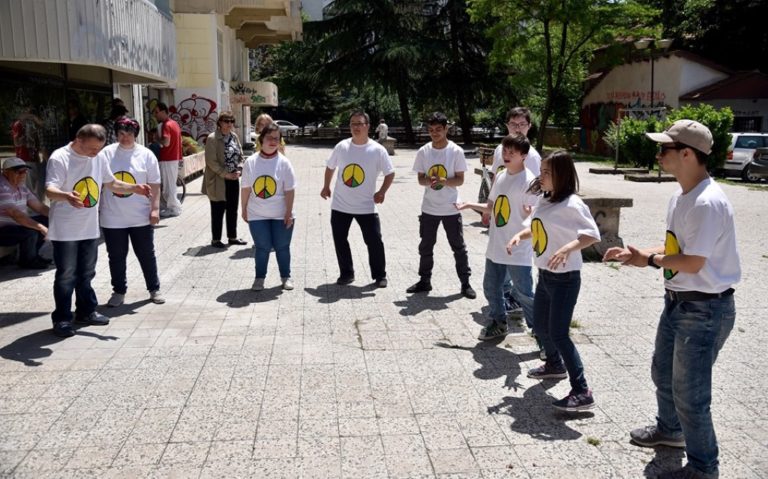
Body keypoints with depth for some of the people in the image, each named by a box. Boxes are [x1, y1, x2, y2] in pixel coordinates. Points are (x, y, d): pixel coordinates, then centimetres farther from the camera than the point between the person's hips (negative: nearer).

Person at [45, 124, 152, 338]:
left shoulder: (99, 159, 6)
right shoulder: (59, 158, -15)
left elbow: (112, 183, 18)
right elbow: (50, 190, -24)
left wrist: (134, 188, 1)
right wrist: (67, 196, -46)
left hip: (90, 228, 6)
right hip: (65, 230, -6)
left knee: (86, 273, 17)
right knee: (66, 276, 0)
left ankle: (86, 311, 31)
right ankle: (62, 319, 11)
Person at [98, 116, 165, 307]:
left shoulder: (146, 155, -1)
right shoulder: (105, 154, 0)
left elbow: (154, 185, 0)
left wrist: (155, 209, -6)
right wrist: (95, 208, 1)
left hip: (141, 217, -1)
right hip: (112, 218, 1)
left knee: (147, 255, 10)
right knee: (116, 257, 11)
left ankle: (154, 289, 24)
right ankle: (119, 291, 26)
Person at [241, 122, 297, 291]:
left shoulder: (283, 163, -7)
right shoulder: (251, 162, -3)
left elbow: (290, 191, -7)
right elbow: (246, 188, 4)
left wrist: (289, 213, -9)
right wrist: (244, 209, 6)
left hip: (281, 215, -1)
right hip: (257, 215, 1)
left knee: (282, 247, 8)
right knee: (262, 247, 3)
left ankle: (286, 277, 25)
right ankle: (260, 277, 21)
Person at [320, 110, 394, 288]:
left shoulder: (377, 150, -8)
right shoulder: (341, 146, -2)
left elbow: (390, 173, -1)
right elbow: (330, 167, 14)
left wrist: (381, 192, -13)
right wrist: (326, 187, 13)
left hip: (366, 206, -2)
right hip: (340, 205, 3)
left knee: (374, 241, 0)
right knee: (339, 240, 8)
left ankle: (380, 275, 16)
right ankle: (346, 273, 24)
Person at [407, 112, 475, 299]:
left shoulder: (456, 151, -9)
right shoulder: (423, 152, -2)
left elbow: (460, 179, -8)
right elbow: (420, 178, 3)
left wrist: (444, 181, -26)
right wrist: (429, 181, -20)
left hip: (451, 208, -2)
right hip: (429, 208, 3)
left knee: (458, 246, 4)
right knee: (425, 246, 11)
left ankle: (465, 283, 16)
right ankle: (424, 281, 26)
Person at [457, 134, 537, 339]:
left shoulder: (529, 181, -15)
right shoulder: (500, 176, 7)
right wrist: (469, 205, 10)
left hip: (519, 250, -7)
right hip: (496, 247, 7)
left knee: (523, 294, -1)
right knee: (491, 287, 17)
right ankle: (499, 323, 37)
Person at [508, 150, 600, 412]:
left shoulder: (571, 204, -20)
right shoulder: (543, 199, 5)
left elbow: (593, 234, -26)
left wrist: (567, 249, -39)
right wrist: (519, 235, -1)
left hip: (565, 278, -9)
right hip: (544, 275, 9)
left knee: (558, 333, -9)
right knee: (540, 325, 22)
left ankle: (582, 392, 0)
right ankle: (555, 365, 47)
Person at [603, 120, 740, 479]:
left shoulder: (708, 202, -26)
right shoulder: (680, 196, 5)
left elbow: (693, 262, -25)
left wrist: (649, 260, -10)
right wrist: (637, 253, 1)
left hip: (705, 308, -10)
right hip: (677, 301, 10)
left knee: (690, 393, 2)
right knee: (663, 373, 26)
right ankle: (669, 429, 50)